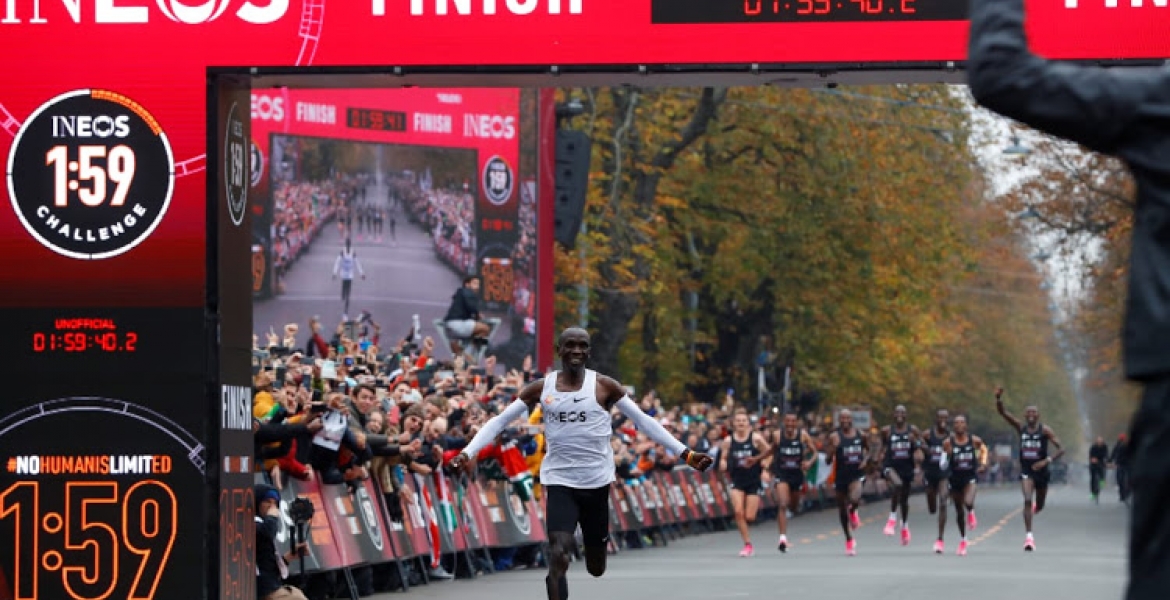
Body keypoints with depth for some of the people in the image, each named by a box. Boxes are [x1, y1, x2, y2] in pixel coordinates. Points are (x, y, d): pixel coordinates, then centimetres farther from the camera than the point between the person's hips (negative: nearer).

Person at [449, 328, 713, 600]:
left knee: (596, 568, 12)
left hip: (597, 482, 1)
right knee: (558, 555, -21)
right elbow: (500, 420, 0)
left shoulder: (603, 386, -3)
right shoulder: (541, 388, -1)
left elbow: (643, 421, 0)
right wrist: (468, 452, -13)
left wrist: (685, 454, -5)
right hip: (559, 480, -1)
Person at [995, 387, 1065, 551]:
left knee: (1039, 507, 15)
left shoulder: (1045, 430, -7)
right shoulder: (1021, 428, 1)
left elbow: (1061, 449, -12)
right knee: (1027, 500, -22)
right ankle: (1029, 536, -23)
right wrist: (998, 399, -23)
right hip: (1026, 471, 0)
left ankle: (1036, 507, 55)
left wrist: (1047, 460, -26)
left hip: (1041, 470, 0)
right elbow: (1003, 412, -5)